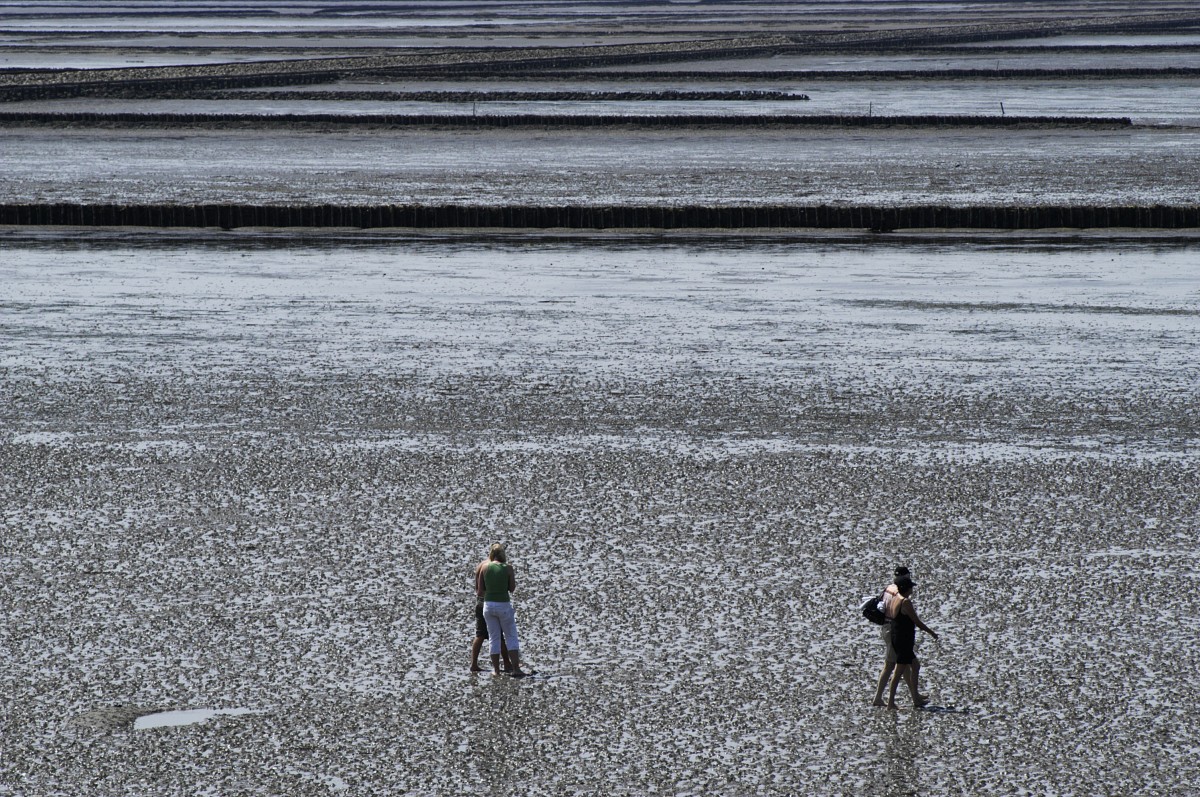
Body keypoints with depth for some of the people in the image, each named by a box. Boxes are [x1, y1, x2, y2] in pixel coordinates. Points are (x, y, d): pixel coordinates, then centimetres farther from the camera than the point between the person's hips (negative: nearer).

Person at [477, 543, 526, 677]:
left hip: (488, 605, 2)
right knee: (511, 637, 7)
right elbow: (512, 589, 1)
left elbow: (479, 592, 2)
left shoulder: (484, 568, -1)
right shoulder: (507, 568, -7)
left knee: (494, 638, 11)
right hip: (504, 605, -2)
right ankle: (516, 668, -1)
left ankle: (496, 670, 10)